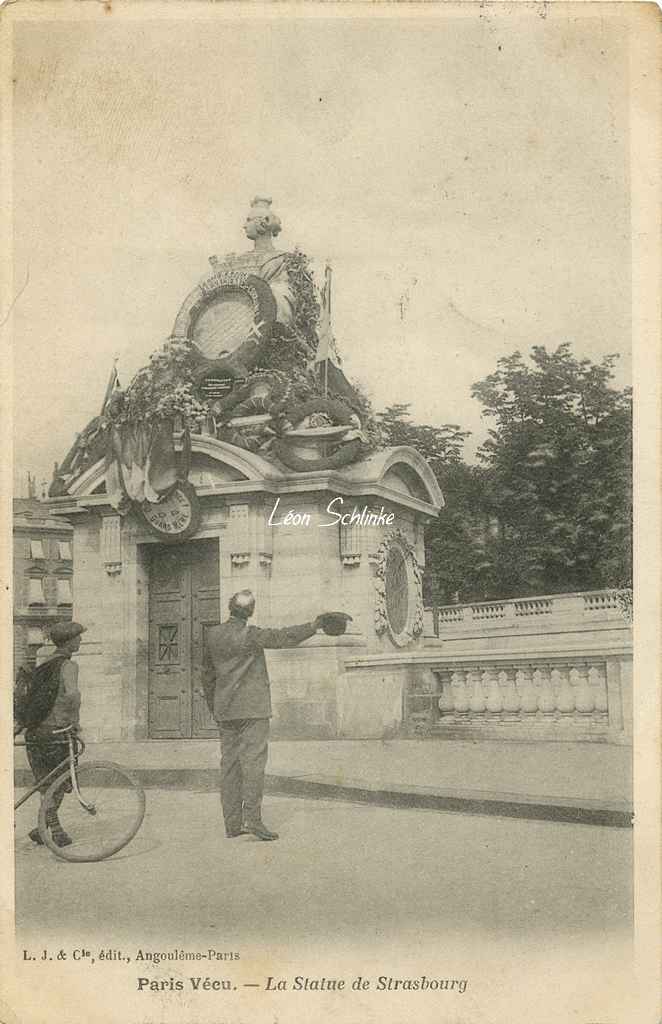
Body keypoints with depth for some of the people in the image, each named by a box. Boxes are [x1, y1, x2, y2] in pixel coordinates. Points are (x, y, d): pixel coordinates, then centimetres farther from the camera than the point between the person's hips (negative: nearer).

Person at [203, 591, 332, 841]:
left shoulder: (213, 635, 8)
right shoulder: (250, 635, -11)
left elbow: (208, 675, 14)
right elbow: (283, 637, -15)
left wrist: (214, 708, 22)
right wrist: (313, 626, -10)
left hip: (224, 710, 6)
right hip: (252, 708, -6)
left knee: (229, 764, 6)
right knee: (253, 761, -6)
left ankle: (232, 824, 7)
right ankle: (252, 818, -13)